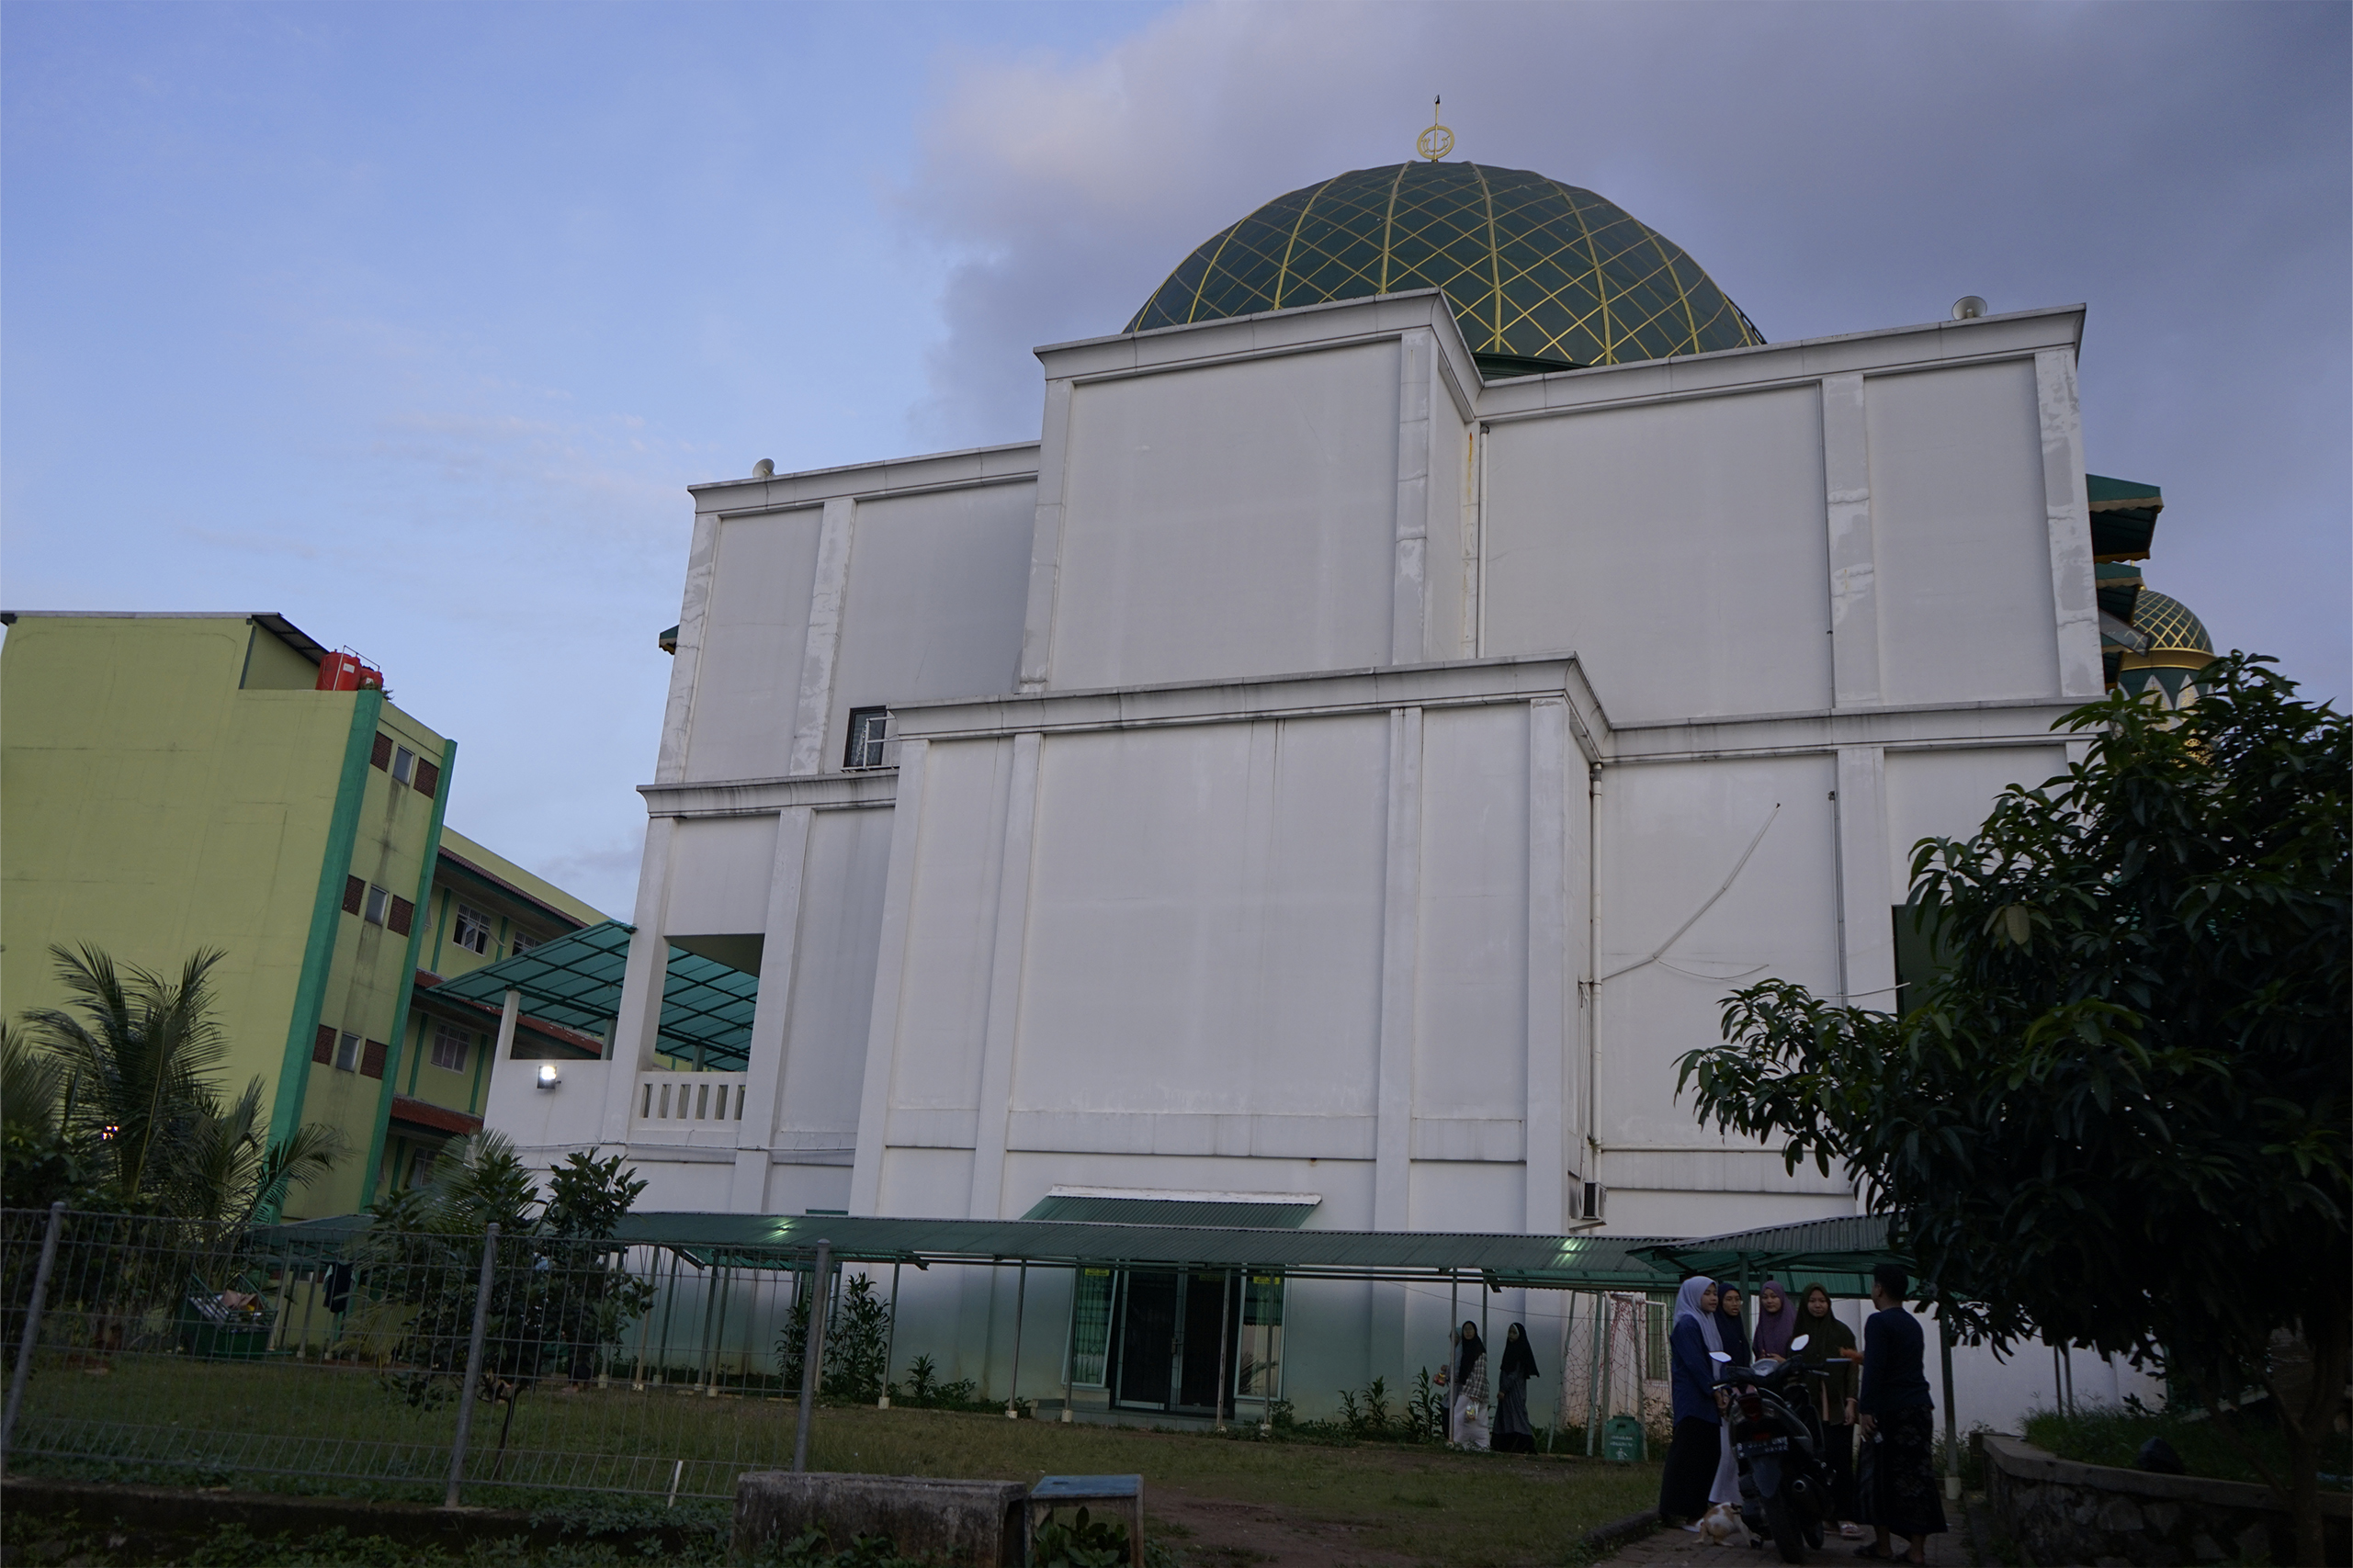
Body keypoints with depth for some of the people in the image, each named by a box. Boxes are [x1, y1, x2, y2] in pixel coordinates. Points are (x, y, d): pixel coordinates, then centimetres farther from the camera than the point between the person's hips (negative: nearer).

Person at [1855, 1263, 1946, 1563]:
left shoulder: (1879, 1322, -10)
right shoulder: (1913, 1324, 15)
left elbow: (1874, 1369, -19)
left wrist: (1866, 1410, -20)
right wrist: (1863, 1358, 38)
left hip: (1889, 1411, -7)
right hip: (1921, 1407, 7)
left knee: (1879, 1479, 2)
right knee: (1916, 1477, 6)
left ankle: (1883, 1546, 5)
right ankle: (1917, 1548, 6)